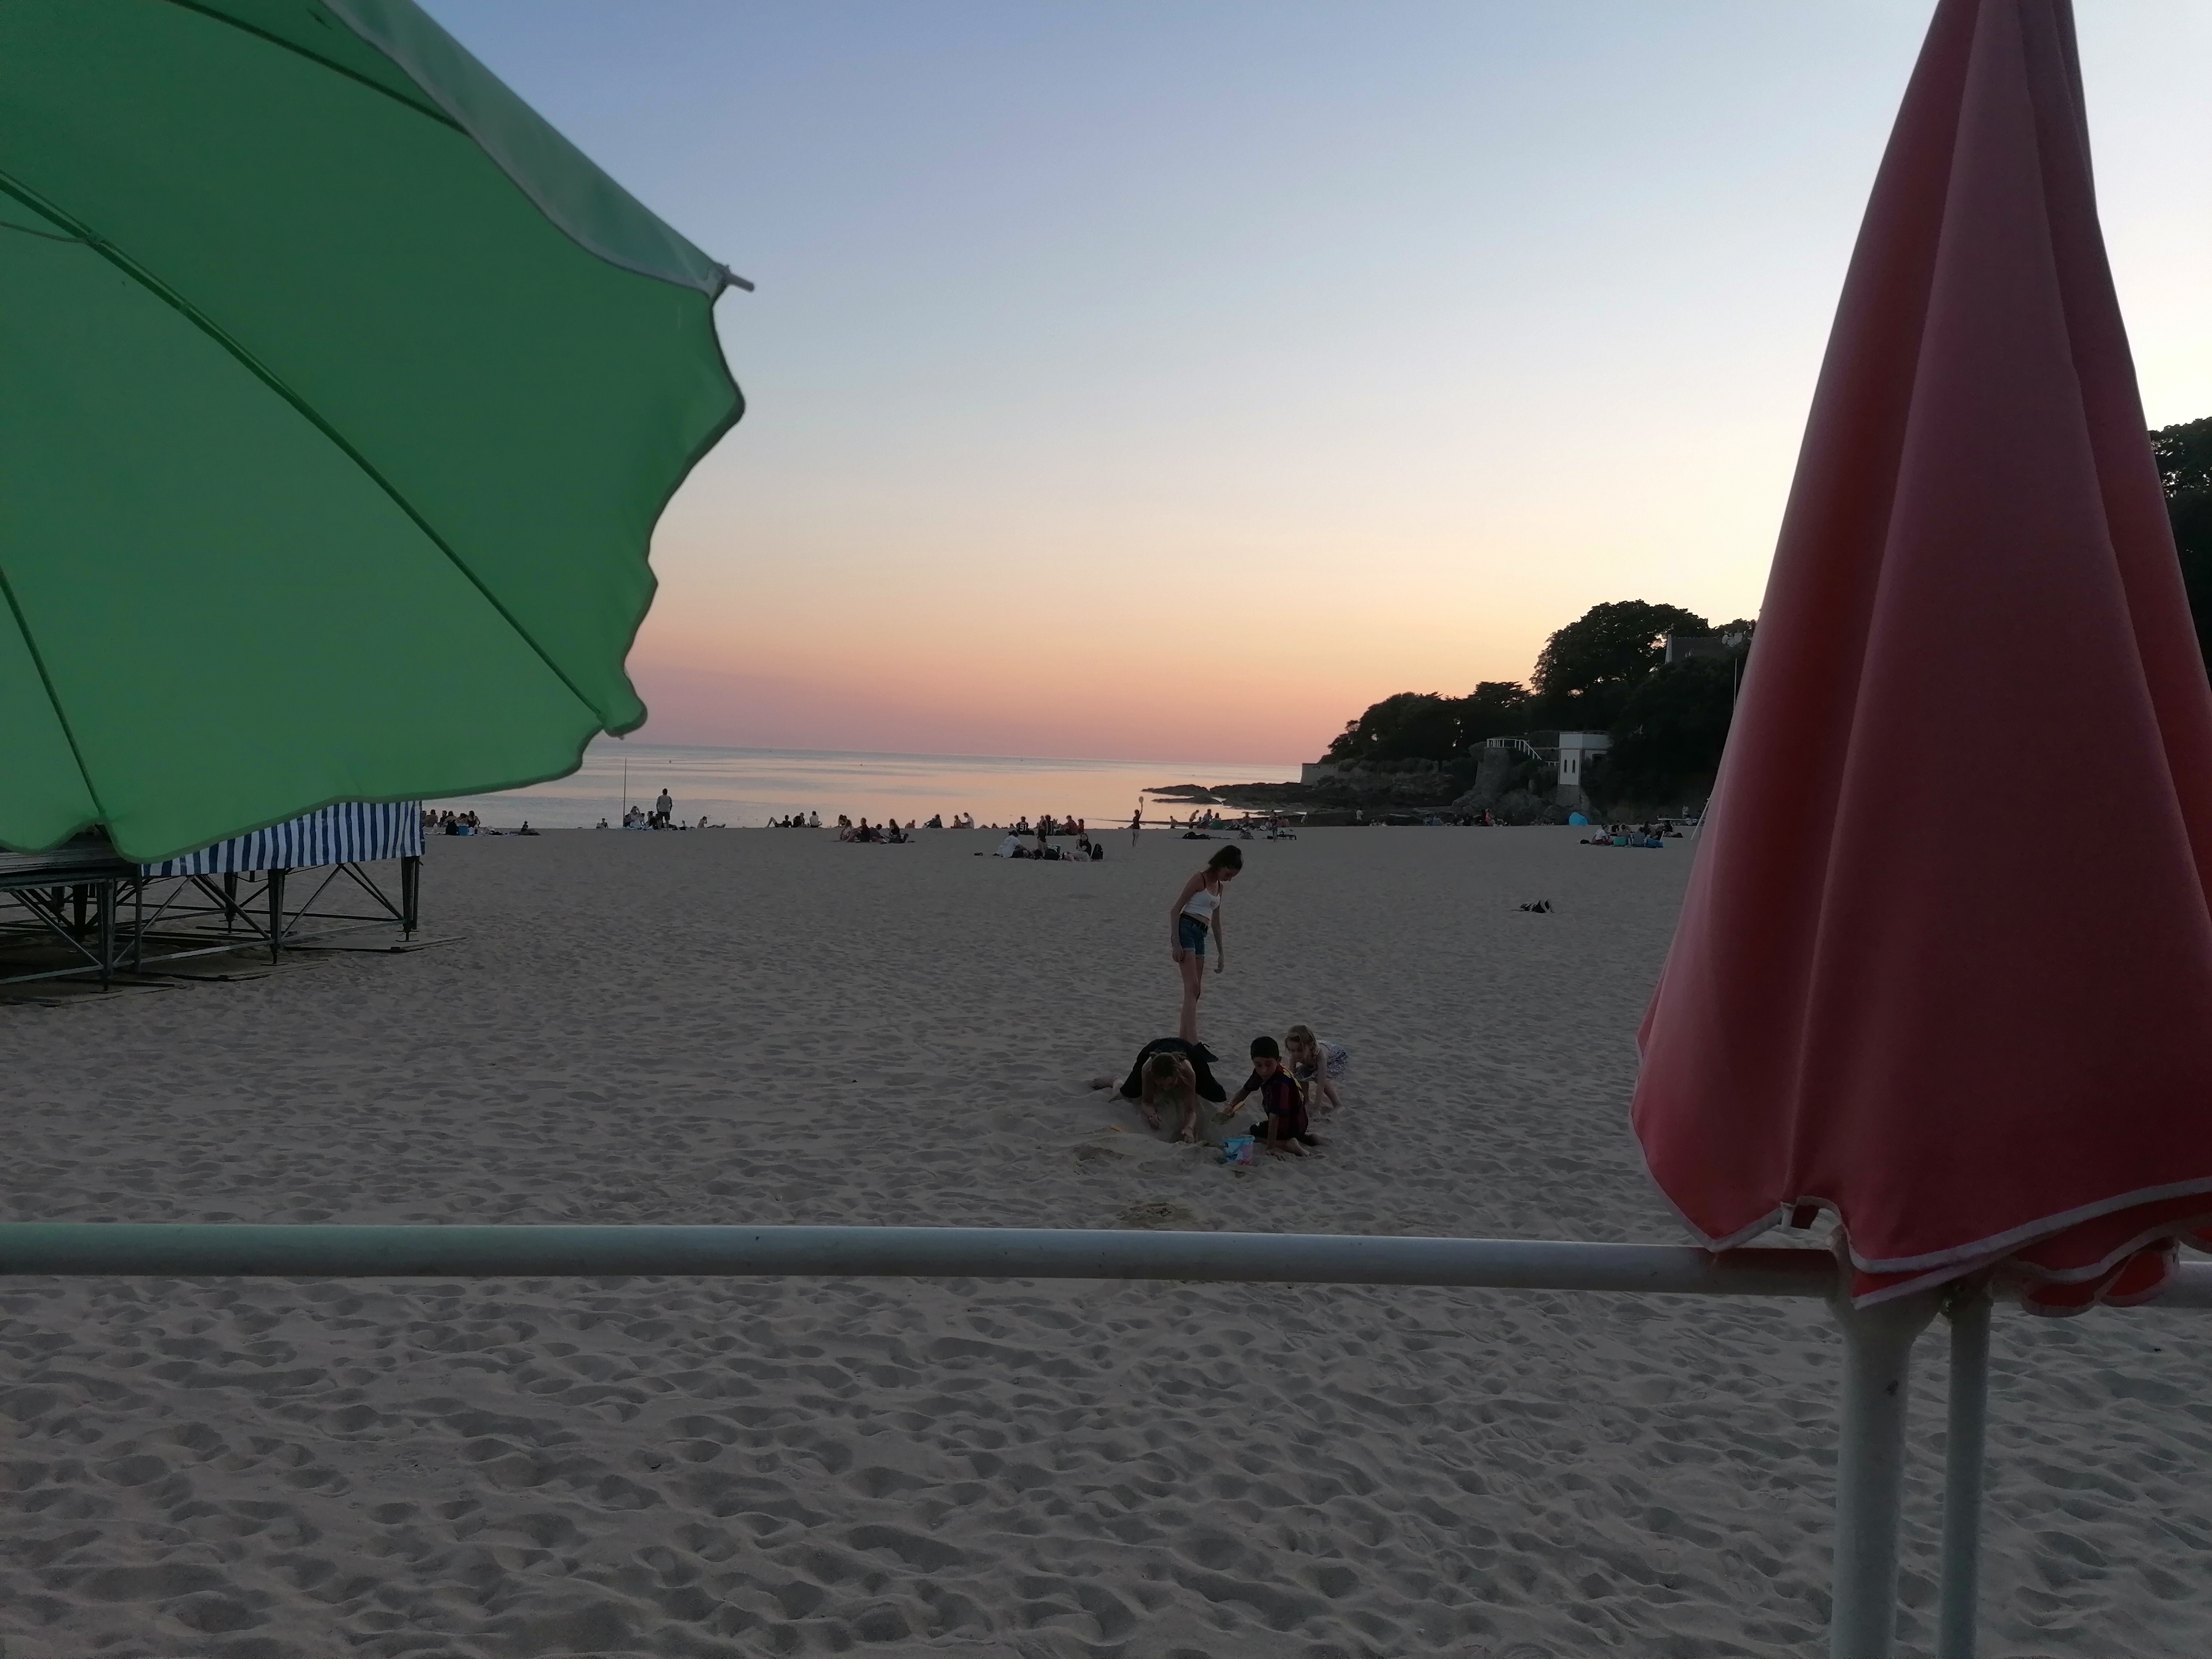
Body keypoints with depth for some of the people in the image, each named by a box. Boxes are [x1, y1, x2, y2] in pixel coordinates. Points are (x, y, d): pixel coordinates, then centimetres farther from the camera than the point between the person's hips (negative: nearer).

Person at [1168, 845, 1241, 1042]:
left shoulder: (1219, 886, 19)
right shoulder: (1200, 879, -6)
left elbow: (1216, 921, 26)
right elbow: (1175, 910, -10)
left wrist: (1221, 952, 26)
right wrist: (1176, 943, -17)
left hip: (1200, 936, 9)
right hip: (1186, 930, -9)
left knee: (1195, 991, 9)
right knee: (1192, 988, -17)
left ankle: (1184, 1039, 15)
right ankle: (1192, 1043, -24)